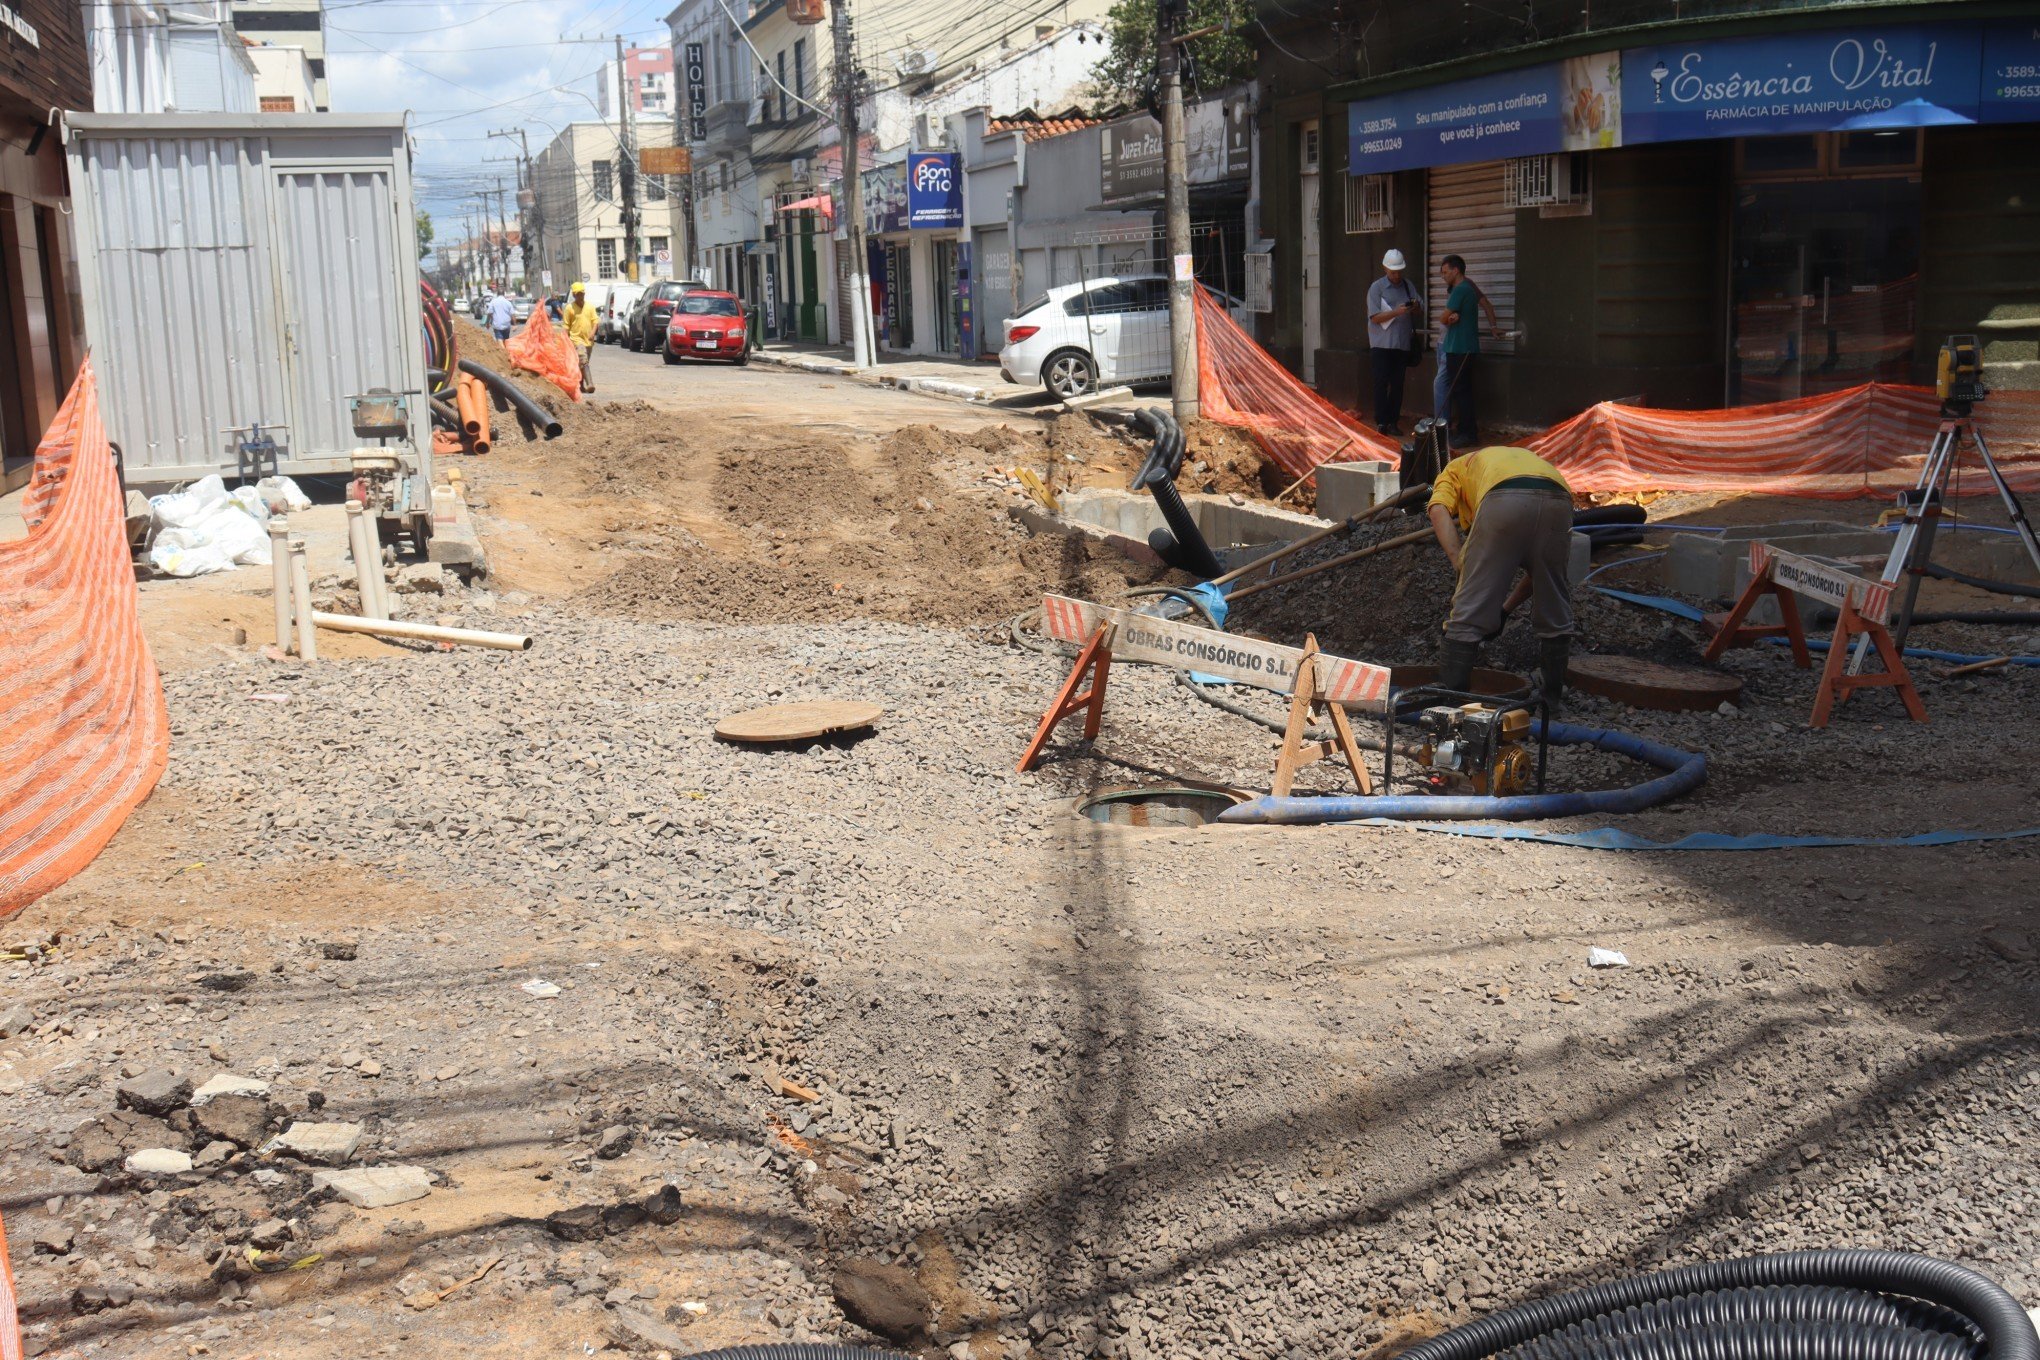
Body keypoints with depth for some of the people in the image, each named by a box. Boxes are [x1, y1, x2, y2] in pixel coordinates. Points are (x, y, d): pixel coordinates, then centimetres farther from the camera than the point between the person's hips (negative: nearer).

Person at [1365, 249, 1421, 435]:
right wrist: (1397, 312, -22)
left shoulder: (1408, 287, 12)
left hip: (1403, 343, 4)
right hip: (1382, 343, -4)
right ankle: (1381, 422, -5)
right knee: (1381, 383, -6)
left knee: (1397, 384, 5)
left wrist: (1415, 306, -11)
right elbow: (1375, 317, -9)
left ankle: (1393, 422, 10)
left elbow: (1420, 309, 13)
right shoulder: (1377, 288, -3)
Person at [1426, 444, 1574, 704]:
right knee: (1555, 612, 23)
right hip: (1559, 500, 4)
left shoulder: (1453, 471, 34)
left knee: (1470, 609, 5)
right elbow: (1540, 566, 36)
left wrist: (1460, 563, 0)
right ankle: (1553, 695, 30)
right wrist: (1506, 608, 39)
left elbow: (1439, 512, 7)